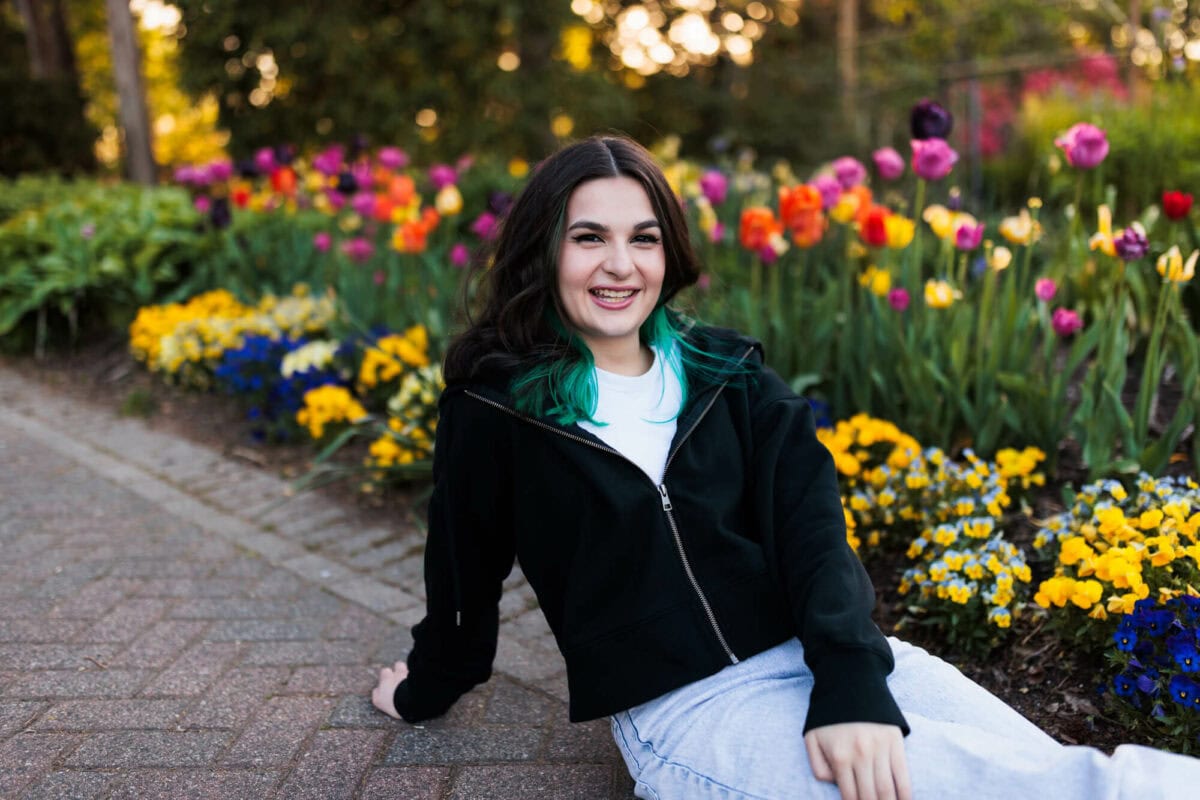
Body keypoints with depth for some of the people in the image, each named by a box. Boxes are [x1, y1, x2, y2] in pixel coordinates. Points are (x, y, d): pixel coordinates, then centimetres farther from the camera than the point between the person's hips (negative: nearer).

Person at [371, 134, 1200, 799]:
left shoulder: (727, 372, 7)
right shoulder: (495, 405, -1)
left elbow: (811, 523, -5)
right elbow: (465, 568, 11)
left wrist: (851, 676, -20)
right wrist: (428, 687, 24)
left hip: (819, 654, 4)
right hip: (680, 709, -4)